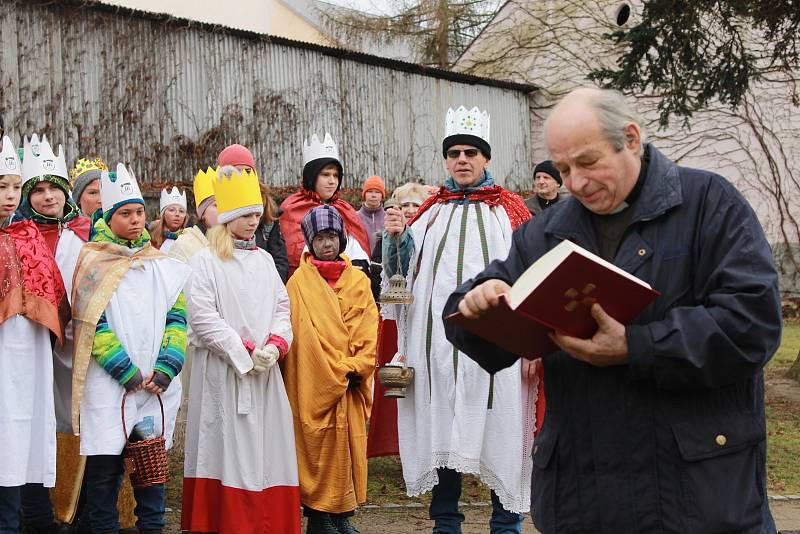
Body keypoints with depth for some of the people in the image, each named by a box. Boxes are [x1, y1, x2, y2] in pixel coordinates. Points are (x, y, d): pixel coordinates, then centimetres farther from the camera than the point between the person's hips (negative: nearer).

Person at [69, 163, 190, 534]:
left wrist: (166, 367, -6)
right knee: (105, 465, -3)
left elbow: (176, 318, 9)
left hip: (157, 386, 4)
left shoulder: (166, 266, 14)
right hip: (108, 384, -4)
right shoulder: (94, 264, 1)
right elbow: (94, 323, -6)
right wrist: (126, 370, -13)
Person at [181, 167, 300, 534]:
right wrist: (245, 353, -13)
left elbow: (281, 307, 13)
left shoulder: (264, 260, 15)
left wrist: (275, 346, -6)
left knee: (267, 446, 4)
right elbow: (203, 317, -11)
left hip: (266, 371, 5)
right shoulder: (205, 261, -3)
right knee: (229, 448, -6)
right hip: (224, 371, -5)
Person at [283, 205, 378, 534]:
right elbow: (304, 334, -8)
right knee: (319, 448, -2)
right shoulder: (300, 282, -1)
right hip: (314, 383, -4)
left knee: (350, 448, 6)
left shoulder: (358, 281, 10)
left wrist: (354, 367, -10)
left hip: (351, 385, 4)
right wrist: (335, 373, -13)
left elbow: (369, 331, 4)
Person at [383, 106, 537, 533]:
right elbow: (400, 270, 14)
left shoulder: (509, 210, 7)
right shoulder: (429, 210, 14)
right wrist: (396, 237, -6)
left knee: (498, 426, 0)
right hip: (438, 337, 3)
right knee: (441, 428, 6)